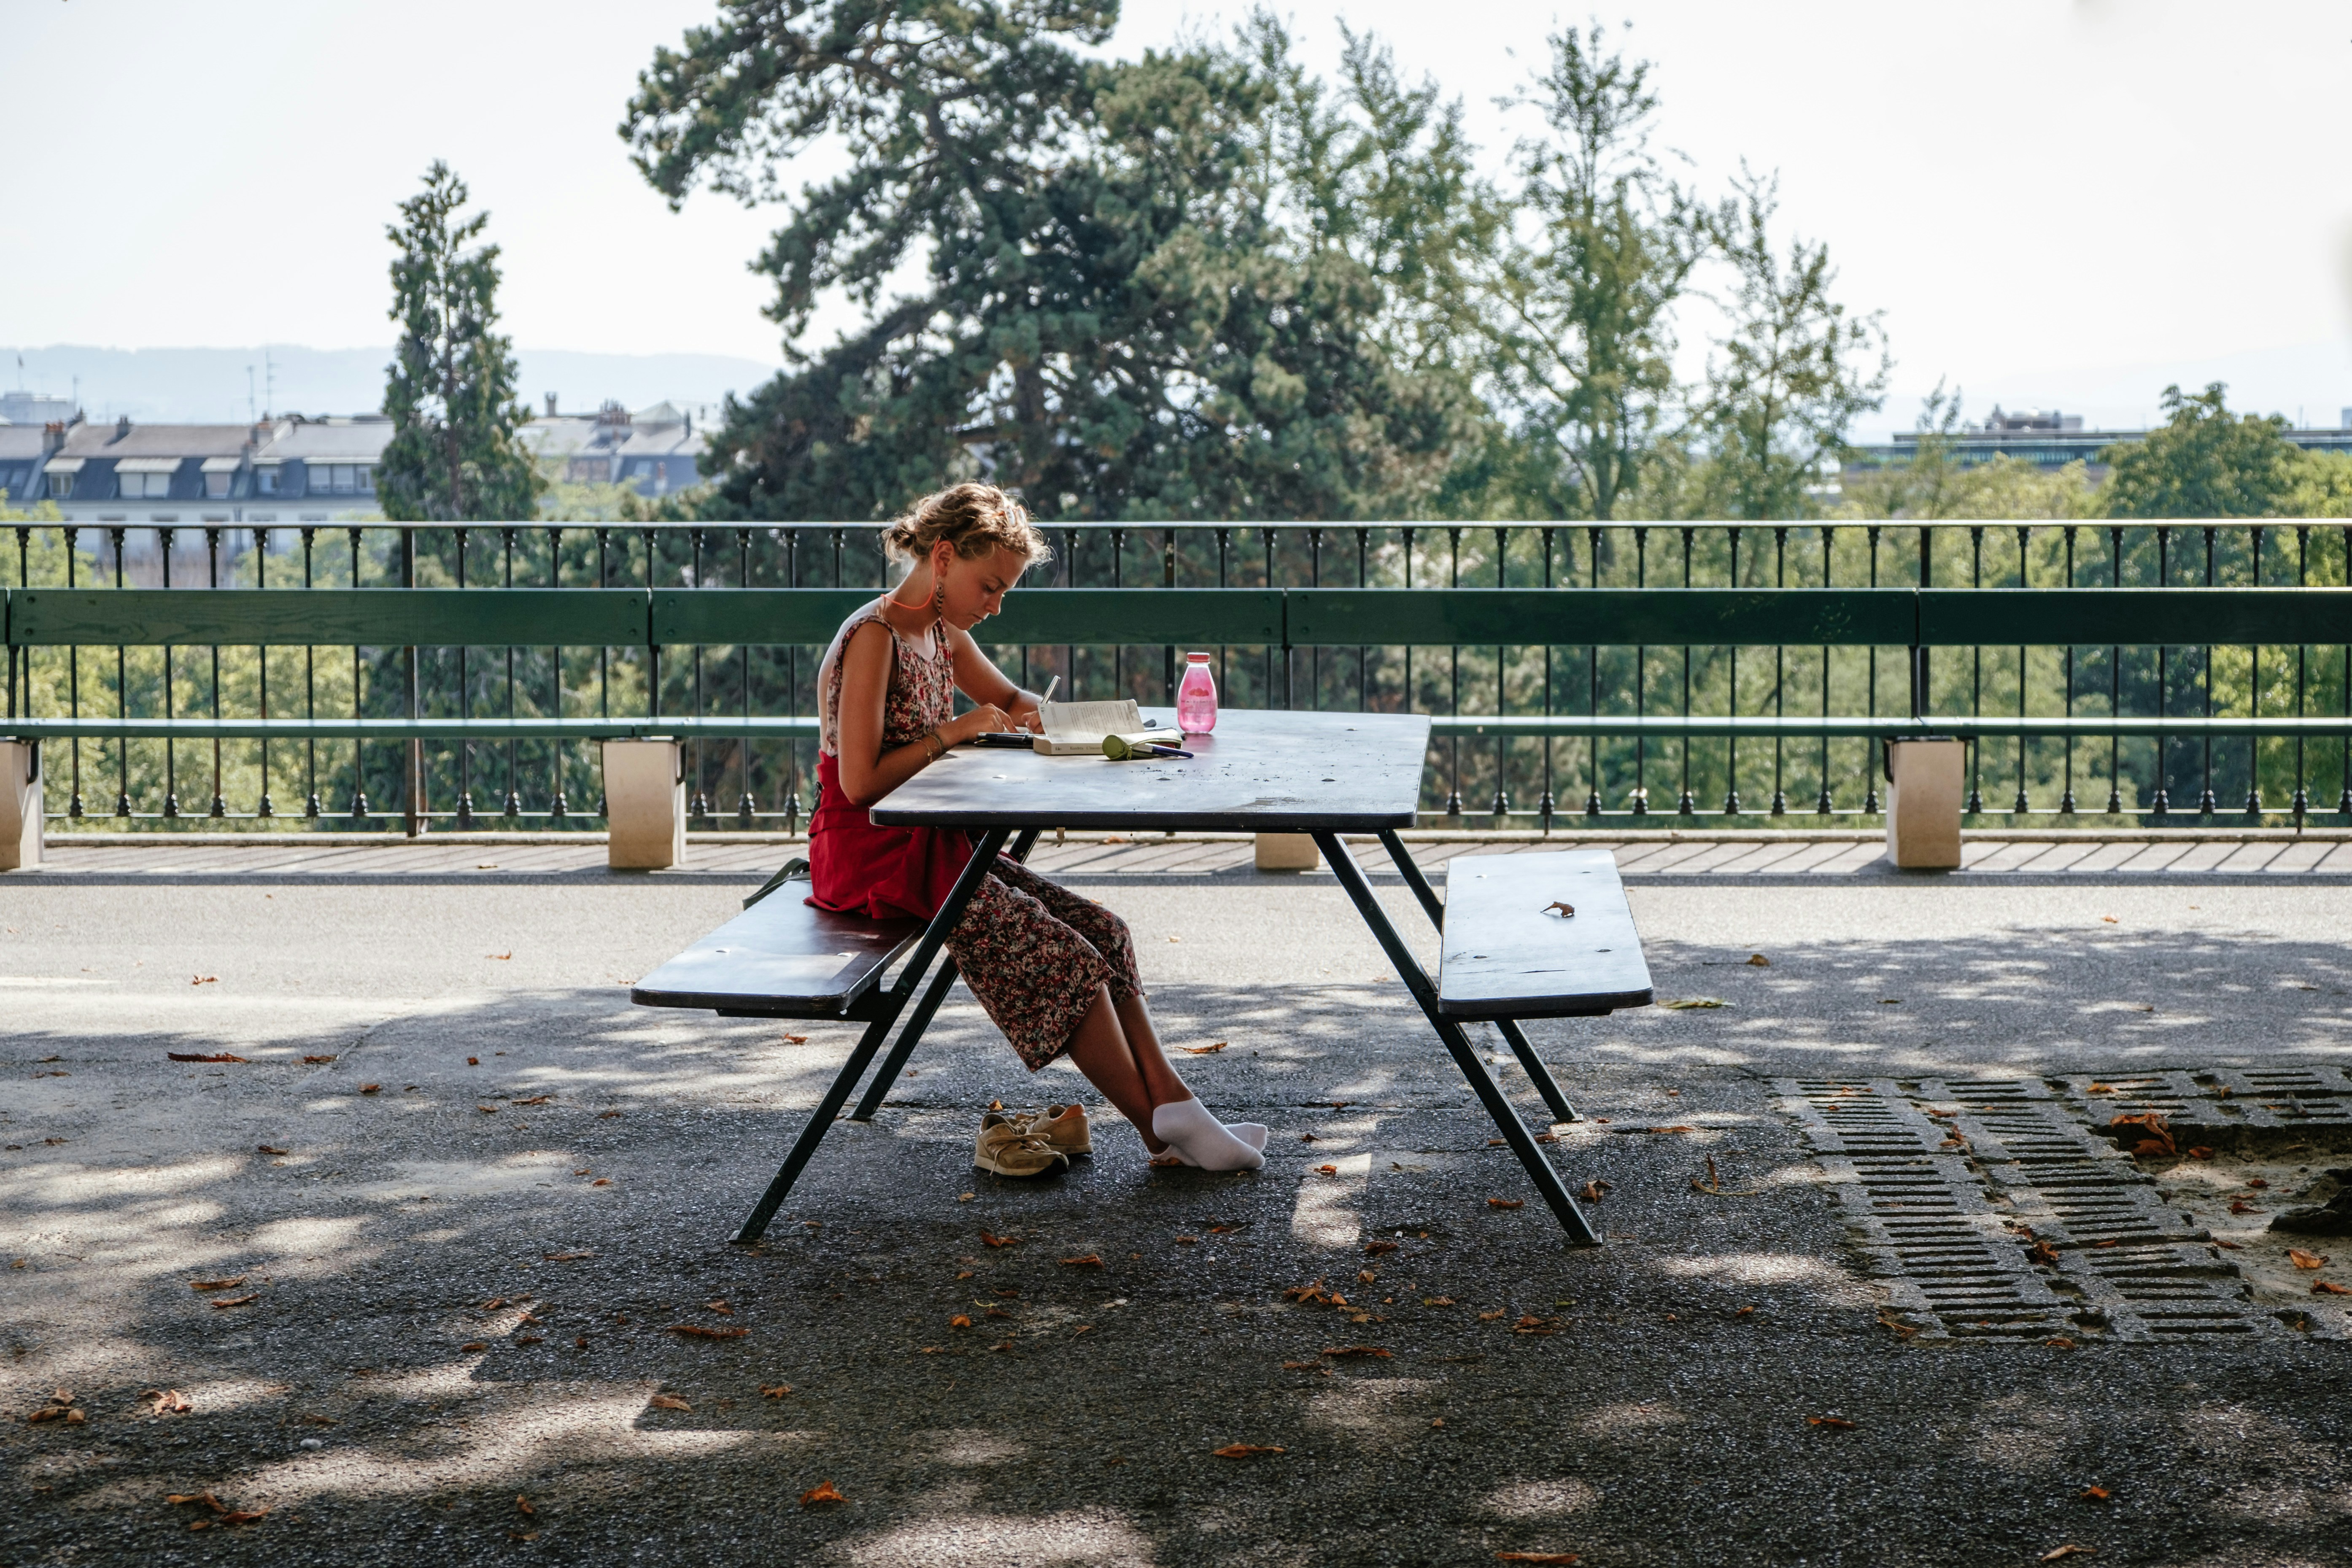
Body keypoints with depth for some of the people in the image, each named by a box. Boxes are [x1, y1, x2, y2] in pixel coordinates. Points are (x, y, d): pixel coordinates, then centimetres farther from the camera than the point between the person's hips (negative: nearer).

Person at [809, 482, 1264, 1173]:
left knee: (1104, 933, -4)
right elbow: (861, 782, -22)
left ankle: (1172, 1103, -7)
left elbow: (1012, 699, 30)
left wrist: (1031, 714, 6)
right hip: (876, 856, -9)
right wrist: (954, 732, -17)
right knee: (1064, 958, -17)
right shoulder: (873, 637, -16)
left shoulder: (943, 633, 12)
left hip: (932, 844, 10)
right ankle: (1159, 1130, -8)